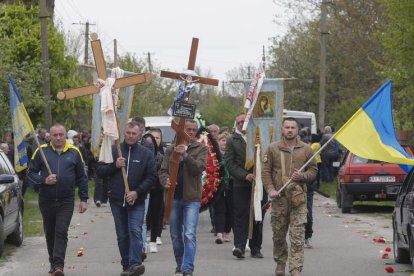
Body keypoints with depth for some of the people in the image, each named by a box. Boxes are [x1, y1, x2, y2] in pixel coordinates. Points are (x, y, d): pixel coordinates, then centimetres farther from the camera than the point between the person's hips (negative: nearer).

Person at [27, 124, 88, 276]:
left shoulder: (74, 152, 4)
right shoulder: (41, 151, 2)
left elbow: (82, 178, 9)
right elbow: (31, 172, 3)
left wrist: (83, 199, 5)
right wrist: (44, 180, -15)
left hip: (66, 200, -1)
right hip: (46, 199, 2)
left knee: (61, 232, -12)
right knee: (50, 233, 11)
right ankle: (53, 262, 25)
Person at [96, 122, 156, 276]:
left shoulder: (146, 154, 2)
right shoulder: (113, 150, 4)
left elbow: (151, 177, -1)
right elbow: (99, 171, 3)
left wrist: (137, 192, -13)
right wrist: (114, 165, -14)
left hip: (137, 201, -2)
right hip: (117, 201, 2)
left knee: (135, 231, -18)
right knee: (122, 235, 8)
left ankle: (135, 263, -26)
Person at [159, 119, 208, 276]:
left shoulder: (201, 149, 2)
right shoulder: (171, 149, 10)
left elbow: (199, 168, -13)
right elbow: (163, 170, 11)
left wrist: (186, 155, -26)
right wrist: (165, 181, -11)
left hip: (191, 198, -3)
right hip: (173, 197, 3)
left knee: (190, 235, -13)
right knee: (175, 235, 13)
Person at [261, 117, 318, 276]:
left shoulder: (306, 149, 8)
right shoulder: (273, 148, 6)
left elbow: (313, 170, 13)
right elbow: (265, 171, 5)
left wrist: (303, 176, -8)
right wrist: (270, 190, -8)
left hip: (298, 198, -1)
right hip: (279, 198, 1)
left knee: (298, 237, -8)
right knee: (278, 235, 9)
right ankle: (280, 263, 27)